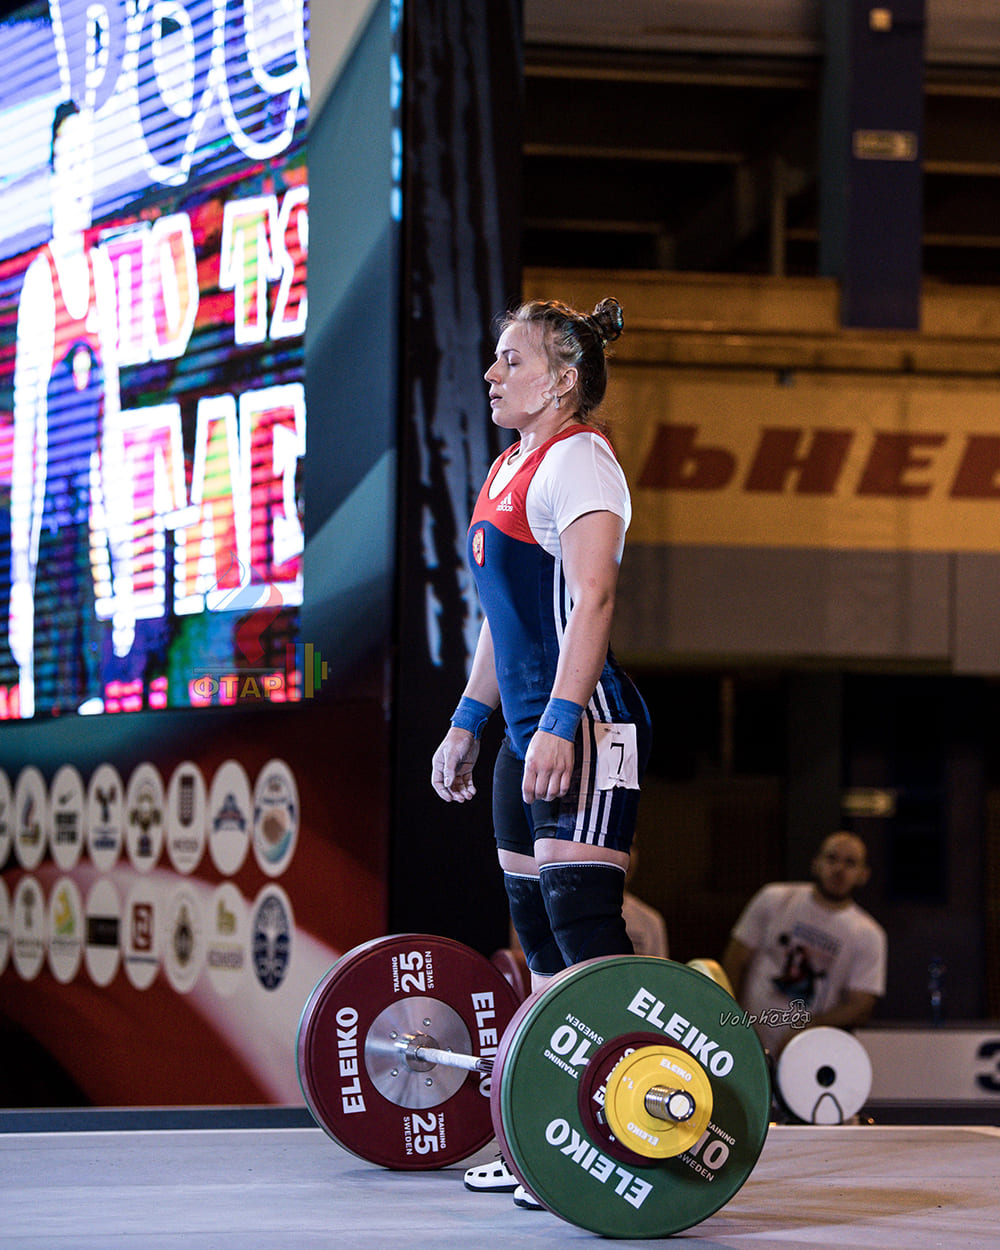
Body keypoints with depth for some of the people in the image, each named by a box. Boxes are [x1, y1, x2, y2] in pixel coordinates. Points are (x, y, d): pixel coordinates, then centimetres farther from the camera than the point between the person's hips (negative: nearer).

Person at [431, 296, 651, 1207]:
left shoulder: (576, 458, -9)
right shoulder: (510, 469, 20)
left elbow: (591, 600, -19)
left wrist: (561, 723, -27)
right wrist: (468, 723, 23)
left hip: (588, 726, -10)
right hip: (535, 730, 10)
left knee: (583, 921, -14)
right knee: (539, 930, 10)